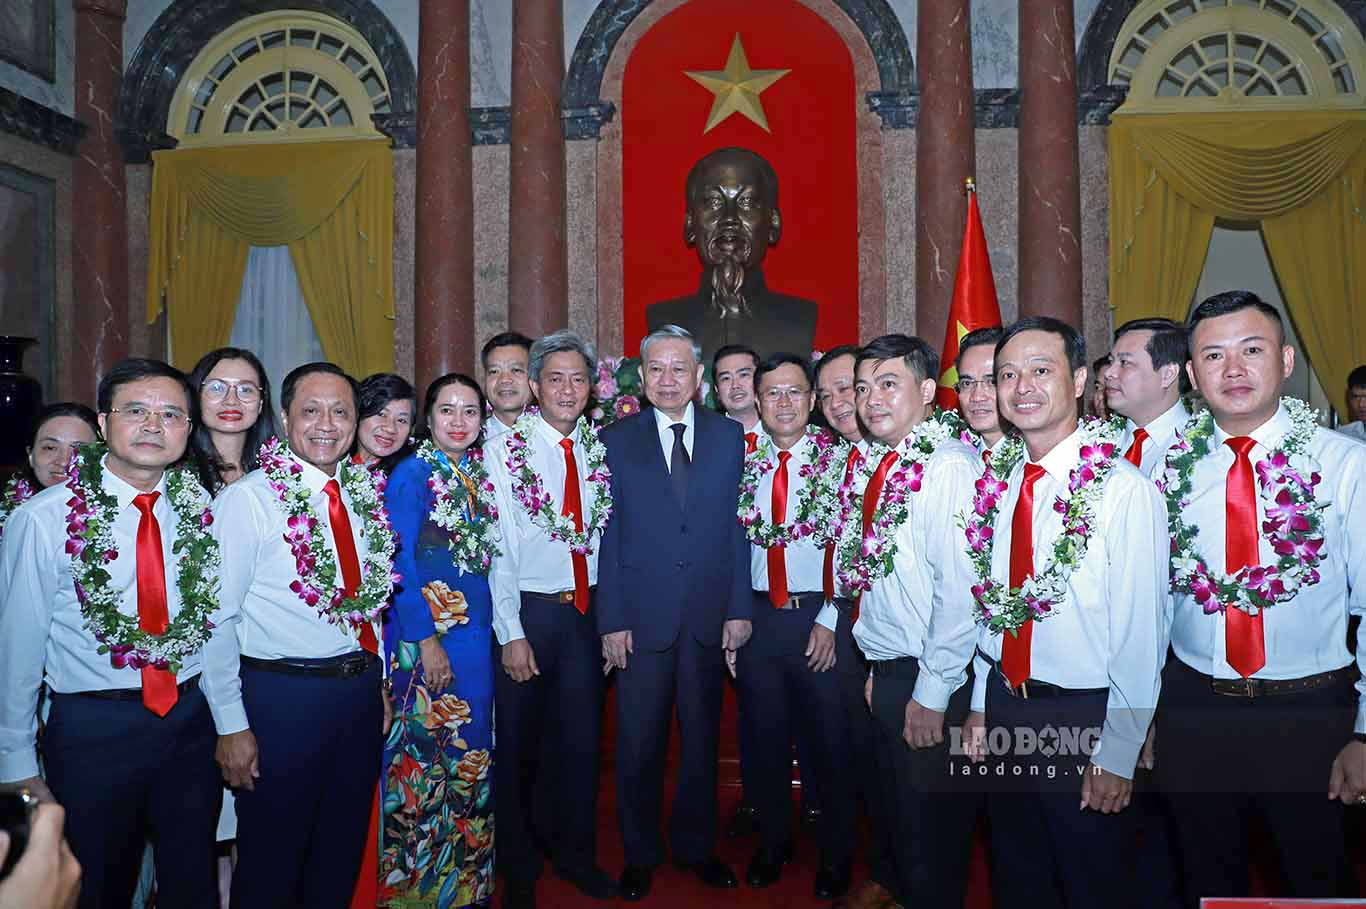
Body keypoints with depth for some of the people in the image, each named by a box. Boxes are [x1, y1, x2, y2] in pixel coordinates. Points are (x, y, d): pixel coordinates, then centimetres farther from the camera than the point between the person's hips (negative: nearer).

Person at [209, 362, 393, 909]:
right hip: (282, 695, -5)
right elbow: (219, 618, -14)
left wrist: (380, 681, 13)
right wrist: (232, 725, -14)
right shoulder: (248, 499, -12)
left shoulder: (364, 494, 5)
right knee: (271, 859, 12)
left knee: (343, 849, 21)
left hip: (362, 688, 6)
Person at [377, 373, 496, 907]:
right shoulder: (411, 474, -10)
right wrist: (427, 640, -16)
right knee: (427, 749, 3)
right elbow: (399, 564, -13)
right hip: (426, 629, -7)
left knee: (472, 749, 15)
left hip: (477, 627, 7)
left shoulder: (479, 473, 9)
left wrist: (495, 628, 7)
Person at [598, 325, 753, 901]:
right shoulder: (615, 440, 0)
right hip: (641, 616, -1)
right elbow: (606, 536, -3)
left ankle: (697, 847, 34)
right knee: (639, 744, 10)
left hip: (710, 616, 2)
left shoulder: (728, 436, 4)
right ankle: (640, 854, 30)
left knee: (701, 738, 15)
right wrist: (611, 621, -7)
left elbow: (739, 526, 3)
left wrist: (739, 609, -2)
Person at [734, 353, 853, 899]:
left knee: (829, 741, 8)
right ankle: (773, 843, 36)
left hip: (820, 616, -3)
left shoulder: (838, 458, -5)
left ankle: (836, 855, 30)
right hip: (757, 614, 3)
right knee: (765, 737, 15)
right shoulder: (744, 463, 6)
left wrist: (831, 620, -12)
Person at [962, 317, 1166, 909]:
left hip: (1084, 717, -5)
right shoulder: (998, 483, 2)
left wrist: (1118, 754, -14)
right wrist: (981, 702, 11)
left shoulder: (1125, 489, -17)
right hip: (1002, 705, 6)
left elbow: (1140, 635, -16)